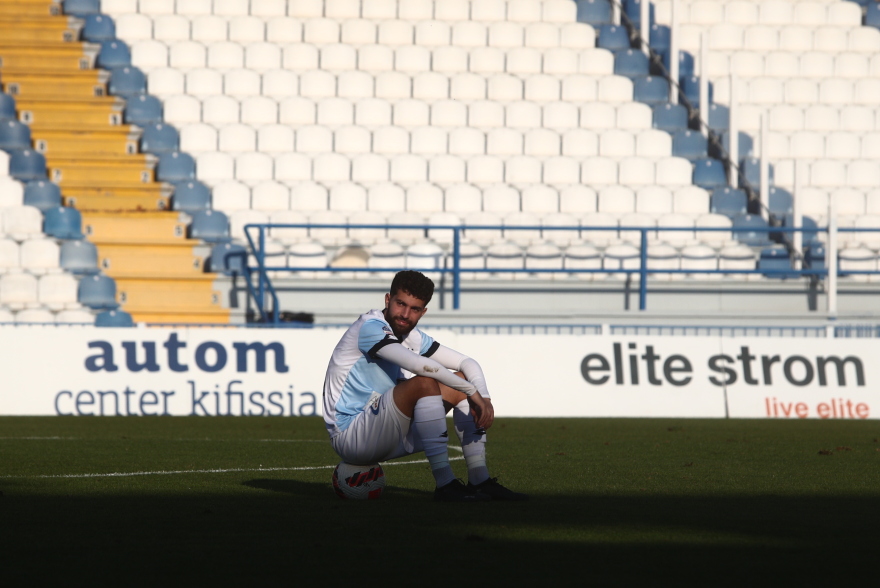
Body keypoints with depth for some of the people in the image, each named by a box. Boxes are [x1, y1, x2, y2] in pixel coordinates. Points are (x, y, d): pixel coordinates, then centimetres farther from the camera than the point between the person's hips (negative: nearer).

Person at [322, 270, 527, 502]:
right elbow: (421, 365, -31)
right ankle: (445, 483, -29)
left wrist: (484, 398, -8)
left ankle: (480, 480, -2)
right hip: (350, 436, -9)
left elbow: (467, 362, 12)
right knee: (424, 383, -28)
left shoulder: (412, 337, 9)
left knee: (461, 383, 6)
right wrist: (472, 392, -24)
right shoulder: (370, 327, -17)